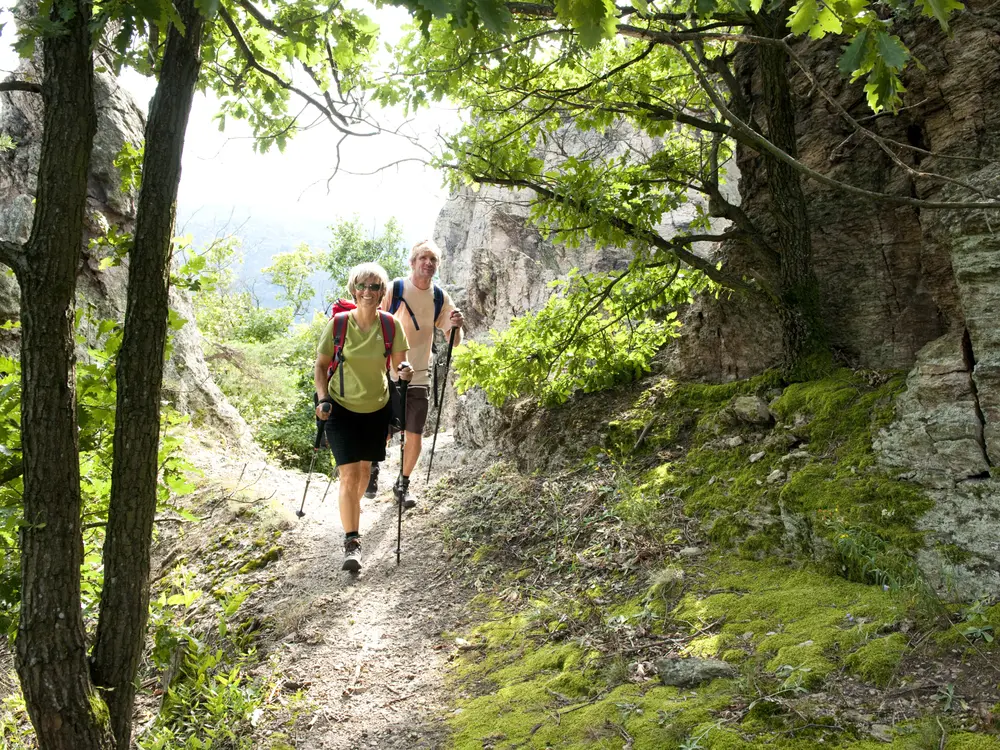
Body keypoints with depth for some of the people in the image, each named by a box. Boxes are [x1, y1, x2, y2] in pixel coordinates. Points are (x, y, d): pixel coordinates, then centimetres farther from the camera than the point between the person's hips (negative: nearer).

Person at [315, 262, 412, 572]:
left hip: (377, 409, 3)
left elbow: (399, 364, 1)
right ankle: (352, 542, -4)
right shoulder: (338, 323, -13)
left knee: (364, 468, 19)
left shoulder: (390, 325, -9)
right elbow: (321, 364, -2)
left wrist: (404, 371, -22)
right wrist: (323, 399, -14)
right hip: (342, 409, -3)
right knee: (349, 474, -11)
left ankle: (352, 511, 49)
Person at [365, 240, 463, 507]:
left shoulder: (440, 297, 2)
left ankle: (403, 483, 26)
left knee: (414, 436, 2)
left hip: (419, 376, 2)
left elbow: (453, 341, 2)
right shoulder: (394, 289, -7)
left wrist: (456, 326, -18)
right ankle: (373, 469, 36)